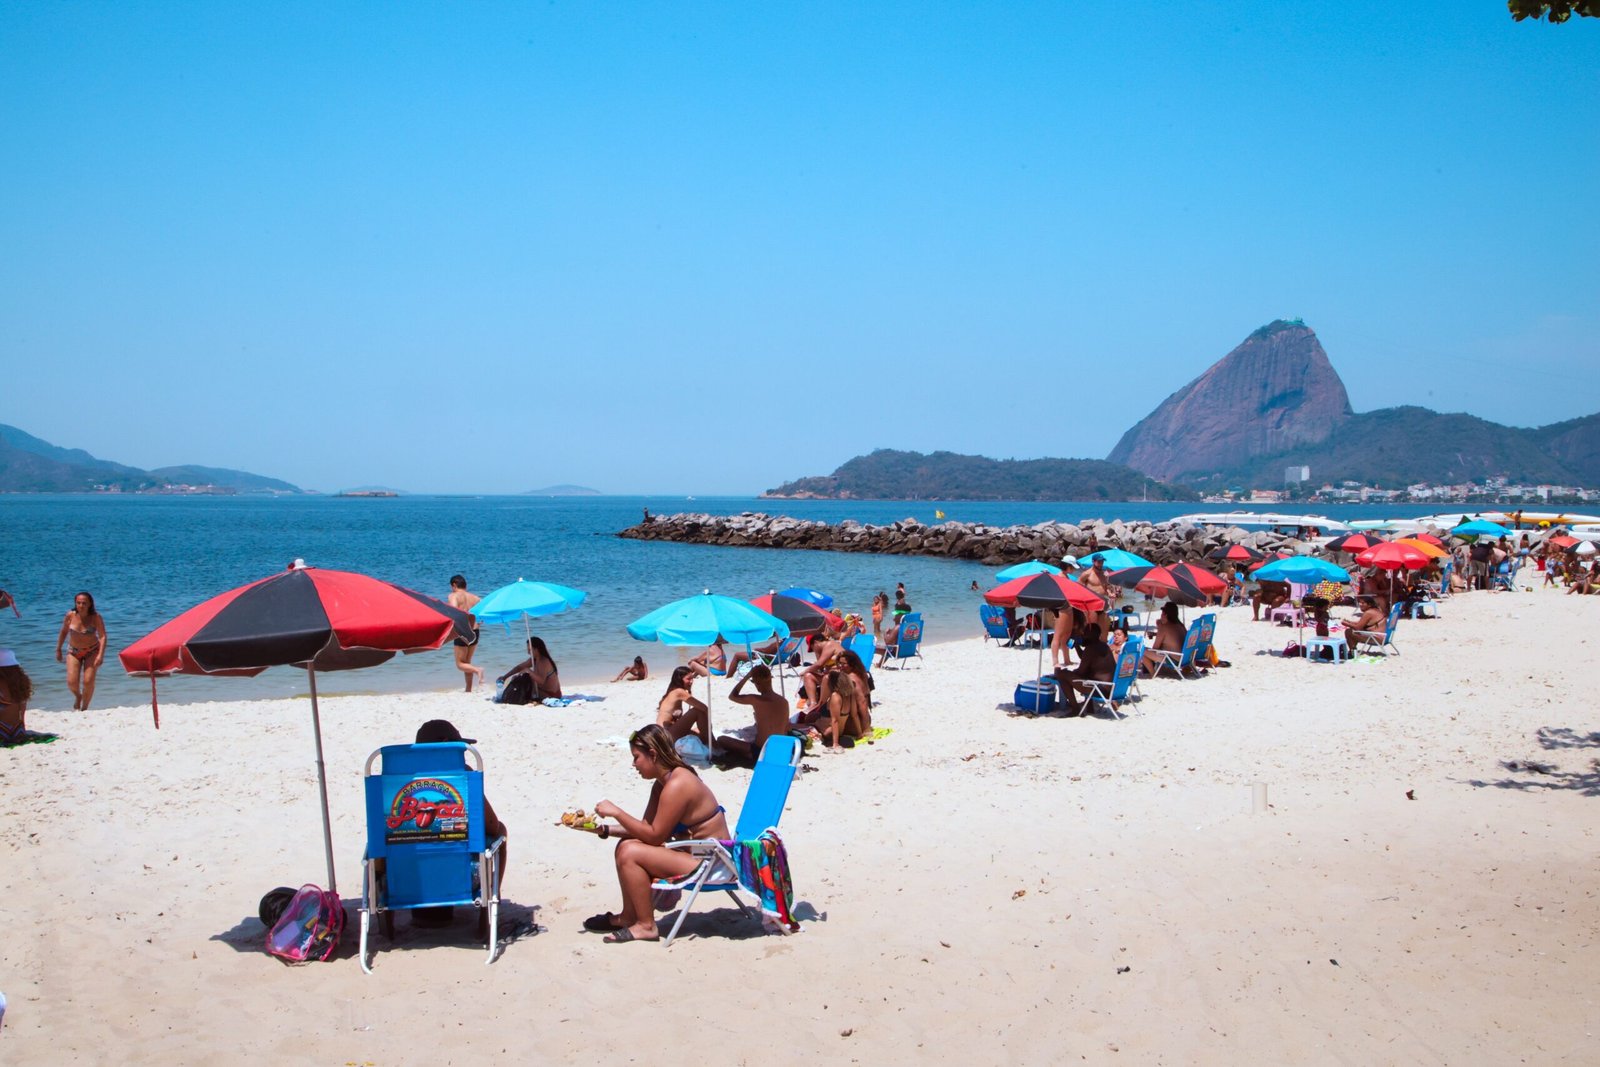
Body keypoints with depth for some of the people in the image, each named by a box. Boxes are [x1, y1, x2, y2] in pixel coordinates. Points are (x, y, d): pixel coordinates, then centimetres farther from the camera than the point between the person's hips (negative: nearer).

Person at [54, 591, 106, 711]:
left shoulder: (96, 617, -18)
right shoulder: (70, 615, -12)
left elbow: (102, 636, -20)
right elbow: (63, 632, 5)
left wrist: (100, 655, -29)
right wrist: (58, 649, 10)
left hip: (92, 652, -2)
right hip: (74, 652, 2)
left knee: (88, 682, -11)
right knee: (72, 682, -9)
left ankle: (84, 707, 12)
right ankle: (78, 696, 27)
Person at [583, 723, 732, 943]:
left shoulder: (676, 785, -22)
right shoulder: (662, 782, 10)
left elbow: (655, 836, -19)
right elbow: (645, 827, 11)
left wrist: (616, 812, -14)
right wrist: (606, 829, 1)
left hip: (710, 864, -11)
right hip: (695, 853, 11)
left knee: (629, 853, -17)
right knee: (626, 845, 10)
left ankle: (646, 926, -6)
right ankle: (629, 916, 17)